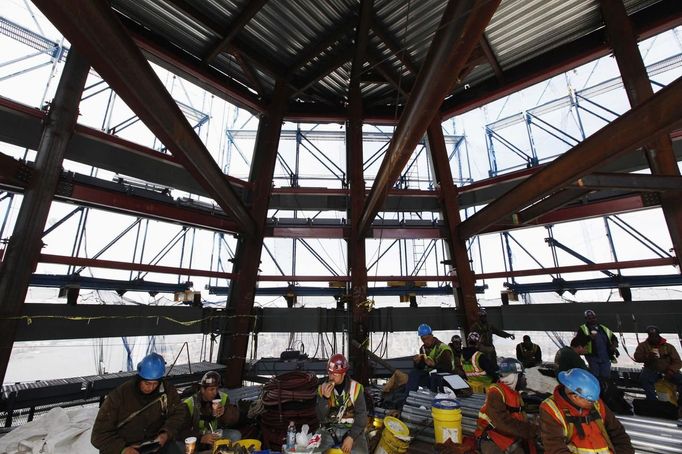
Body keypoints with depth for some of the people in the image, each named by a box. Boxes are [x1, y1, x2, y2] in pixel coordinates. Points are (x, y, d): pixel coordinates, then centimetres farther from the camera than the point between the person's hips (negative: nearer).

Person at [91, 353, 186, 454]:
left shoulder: (167, 390, -9)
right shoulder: (118, 395, -13)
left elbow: (178, 412, 3)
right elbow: (100, 434, -9)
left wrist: (166, 433, -14)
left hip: (157, 442, 1)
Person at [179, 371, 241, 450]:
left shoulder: (223, 398, -6)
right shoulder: (189, 404, -16)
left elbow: (234, 420, -5)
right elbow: (181, 431, -20)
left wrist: (225, 412, -27)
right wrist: (201, 438, -35)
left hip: (216, 434, 3)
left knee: (236, 435, -20)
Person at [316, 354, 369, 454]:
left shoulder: (356, 388, -9)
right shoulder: (322, 388, -4)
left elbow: (361, 415, -6)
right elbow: (320, 417, -5)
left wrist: (351, 437, -15)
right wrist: (325, 398, -21)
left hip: (351, 429, -1)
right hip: (328, 429, 2)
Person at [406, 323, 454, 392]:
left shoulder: (443, 348, -16)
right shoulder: (423, 348, 4)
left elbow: (449, 368, -21)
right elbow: (421, 367, 7)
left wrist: (434, 364, -34)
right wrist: (417, 362, -16)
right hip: (429, 374, 6)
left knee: (433, 376, -36)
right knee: (413, 373, -14)